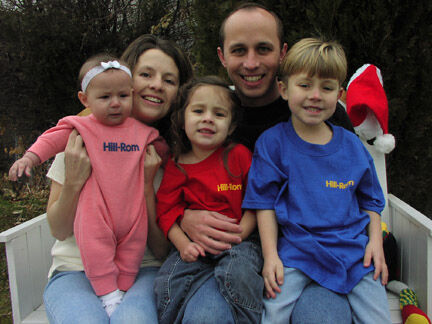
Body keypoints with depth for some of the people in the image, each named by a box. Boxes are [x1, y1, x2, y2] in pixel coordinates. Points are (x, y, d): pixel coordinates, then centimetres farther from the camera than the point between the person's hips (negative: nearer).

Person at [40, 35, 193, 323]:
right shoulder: (82, 136, -2)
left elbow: (162, 249, -3)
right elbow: (60, 231, 1)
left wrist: (146, 185, -15)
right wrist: (73, 182, -17)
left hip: (143, 271, 0)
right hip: (77, 270, 0)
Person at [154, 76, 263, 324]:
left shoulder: (239, 155, -1)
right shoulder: (176, 166, 5)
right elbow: (166, 210, 5)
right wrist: (183, 244, -10)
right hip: (195, 245, 2)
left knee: (238, 273, -31)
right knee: (167, 283, -18)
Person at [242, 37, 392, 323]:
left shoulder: (352, 146, 7)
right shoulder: (272, 142, -3)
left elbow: (370, 200, 15)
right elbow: (265, 202, -3)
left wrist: (376, 241, 1)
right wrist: (270, 255, -9)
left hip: (354, 248, 3)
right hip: (297, 249, -3)